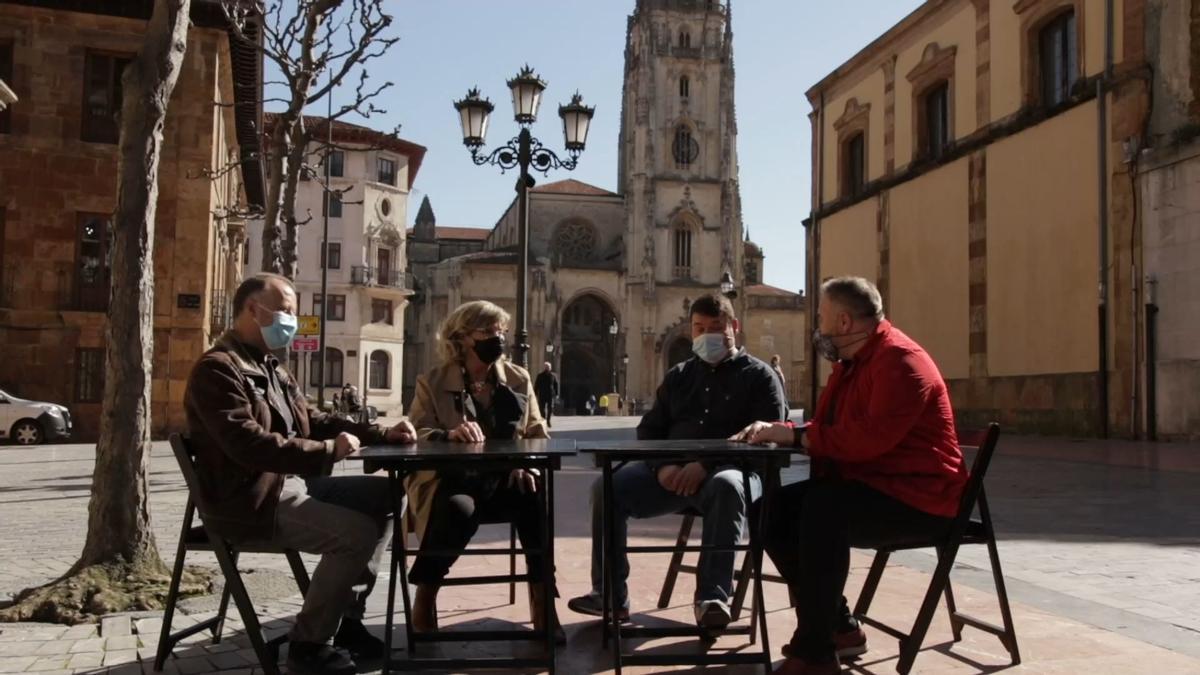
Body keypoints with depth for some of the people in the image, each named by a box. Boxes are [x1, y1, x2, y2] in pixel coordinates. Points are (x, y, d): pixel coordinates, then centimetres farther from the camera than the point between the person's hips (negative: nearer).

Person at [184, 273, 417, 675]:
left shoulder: (269, 368, 18)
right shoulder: (217, 369, -14)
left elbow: (316, 421, 20)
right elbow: (247, 443, -27)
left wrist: (383, 435, 7)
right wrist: (327, 452, -28)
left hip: (289, 483, 10)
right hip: (250, 500, -10)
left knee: (383, 495, 6)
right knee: (358, 531, -23)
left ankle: (347, 619, 9)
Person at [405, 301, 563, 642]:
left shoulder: (519, 378, 13)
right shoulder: (432, 382, 4)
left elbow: (538, 434, 12)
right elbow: (417, 437, -5)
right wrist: (449, 435, -28)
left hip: (504, 479, 3)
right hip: (449, 479, -2)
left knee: (537, 502, -31)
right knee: (460, 510, -37)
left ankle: (542, 604, -20)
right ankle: (424, 598, -15)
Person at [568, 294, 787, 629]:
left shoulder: (758, 375, 7)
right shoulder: (678, 376, 23)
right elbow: (649, 430, 19)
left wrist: (706, 465, -20)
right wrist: (662, 466, -7)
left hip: (731, 470, -4)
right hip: (672, 471, 4)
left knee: (727, 487, -40)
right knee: (607, 487, -17)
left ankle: (712, 596, -33)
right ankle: (611, 595, -10)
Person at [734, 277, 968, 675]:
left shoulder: (900, 360, -17)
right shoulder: (852, 362, 14)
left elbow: (871, 437, -30)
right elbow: (826, 430, 21)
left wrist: (796, 436, -21)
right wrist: (776, 432, 3)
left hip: (916, 497, -10)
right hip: (866, 487, 10)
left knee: (822, 508, -33)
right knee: (775, 509, -3)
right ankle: (837, 627, 5)